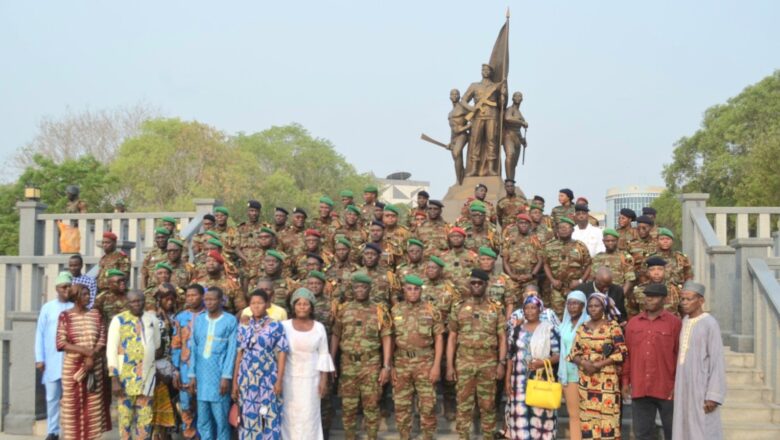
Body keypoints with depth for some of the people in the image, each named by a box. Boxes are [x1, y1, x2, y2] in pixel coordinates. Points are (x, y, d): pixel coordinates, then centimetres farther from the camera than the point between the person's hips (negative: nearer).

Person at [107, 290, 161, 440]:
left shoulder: (152, 318, 6)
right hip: (126, 376, -3)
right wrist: (114, 379, -13)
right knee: (125, 415, 3)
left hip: (147, 375, 3)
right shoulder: (119, 320, -5)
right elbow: (111, 350, -8)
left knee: (145, 416, 9)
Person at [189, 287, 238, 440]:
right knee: (203, 419, 8)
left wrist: (226, 376, -11)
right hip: (202, 375, 4)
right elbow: (194, 348, 12)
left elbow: (231, 351, -5)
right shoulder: (199, 320, 10)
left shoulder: (230, 321, -2)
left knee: (221, 418, -1)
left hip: (219, 375, -4)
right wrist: (192, 374, 7)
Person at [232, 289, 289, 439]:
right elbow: (239, 355, 9)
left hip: (268, 379, -2)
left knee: (269, 418, -1)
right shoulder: (243, 327, 7)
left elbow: (281, 354, -2)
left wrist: (279, 380, -9)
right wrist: (235, 381, 6)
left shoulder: (275, 326, -1)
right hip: (247, 380, 3)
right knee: (248, 418, 5)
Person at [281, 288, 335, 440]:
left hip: (311, 378, 0)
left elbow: (323, 355, 4)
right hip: (289, 378, 0)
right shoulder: (285, 326, 0)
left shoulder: (319, 328, 2)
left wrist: (324, 380, -1)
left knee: (309, 414, 1)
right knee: (289, 414, 3)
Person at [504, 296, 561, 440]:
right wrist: (507, 379, 6)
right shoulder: (516, 328, 10)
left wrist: (543, 362, -19)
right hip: (519, 379, 3)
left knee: (540, 414, -5)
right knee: (520, 414, -1)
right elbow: (510, 355, 11)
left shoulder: (549, 329, 0)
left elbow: (558, 355, -2)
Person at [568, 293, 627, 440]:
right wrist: (584, 363, -10)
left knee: (607, 416, -6)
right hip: (585, 380, 4)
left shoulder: (613, 326, -2)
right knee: (587, 417, 4)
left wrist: (598, 364, -15)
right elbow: (573, 353, 10)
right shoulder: (582, 328, 11)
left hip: (606, 380, -4)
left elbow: (620, 353, -8)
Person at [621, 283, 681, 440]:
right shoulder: (633, 323, 9)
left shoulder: (674, 322, -2)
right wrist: (625, 380, 6)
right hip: (639, 389, 3)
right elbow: (627, 354, 10)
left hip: (667, 390, -3)